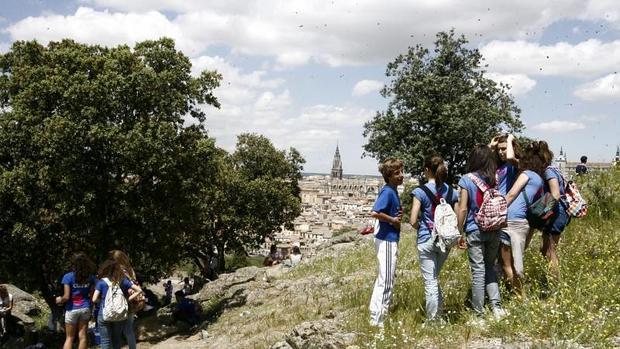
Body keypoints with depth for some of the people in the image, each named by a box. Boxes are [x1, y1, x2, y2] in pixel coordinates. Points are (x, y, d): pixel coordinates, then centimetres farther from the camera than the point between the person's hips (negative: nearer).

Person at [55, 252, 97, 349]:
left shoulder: (68, 277, -11)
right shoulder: (90, 277, -2)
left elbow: (66, 297, -14)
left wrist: (60, 300, 6)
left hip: (72, 309, -2)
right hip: (85, 308, 2)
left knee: (69, 338, 8)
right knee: (82, 337, 8)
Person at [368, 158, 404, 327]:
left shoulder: (393, 191, 9)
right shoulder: (387, 192, -18)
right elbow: (375, 213, -30)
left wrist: (399, 214, 2)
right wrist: (393, 220, -18)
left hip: (391, 239, 10)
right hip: (387, 240, -10)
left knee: (384, 279, 19)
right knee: (386, 281, -4)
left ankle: (376, 311, 31)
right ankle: (377, 320, 4)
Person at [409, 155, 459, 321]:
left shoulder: (421, 191, -10)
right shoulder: (451, 191, 3)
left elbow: (413, 220, -13)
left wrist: (421, 227, 7)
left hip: (426, 240, -5)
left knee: (430, 282, 2)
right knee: (434, 278, 22)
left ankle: (433, 320, 8)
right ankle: (439, 314, 26)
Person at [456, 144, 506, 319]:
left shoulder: (466, 180, -8)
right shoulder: (495, 178, 0)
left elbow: (463, 209, -9)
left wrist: (459, 232, -3)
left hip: (475, 231, -4)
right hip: (494, 229, 4)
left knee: (478, 271, 2)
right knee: (489, 267, 18)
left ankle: (479, 313, 9)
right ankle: (496, 307, 9)